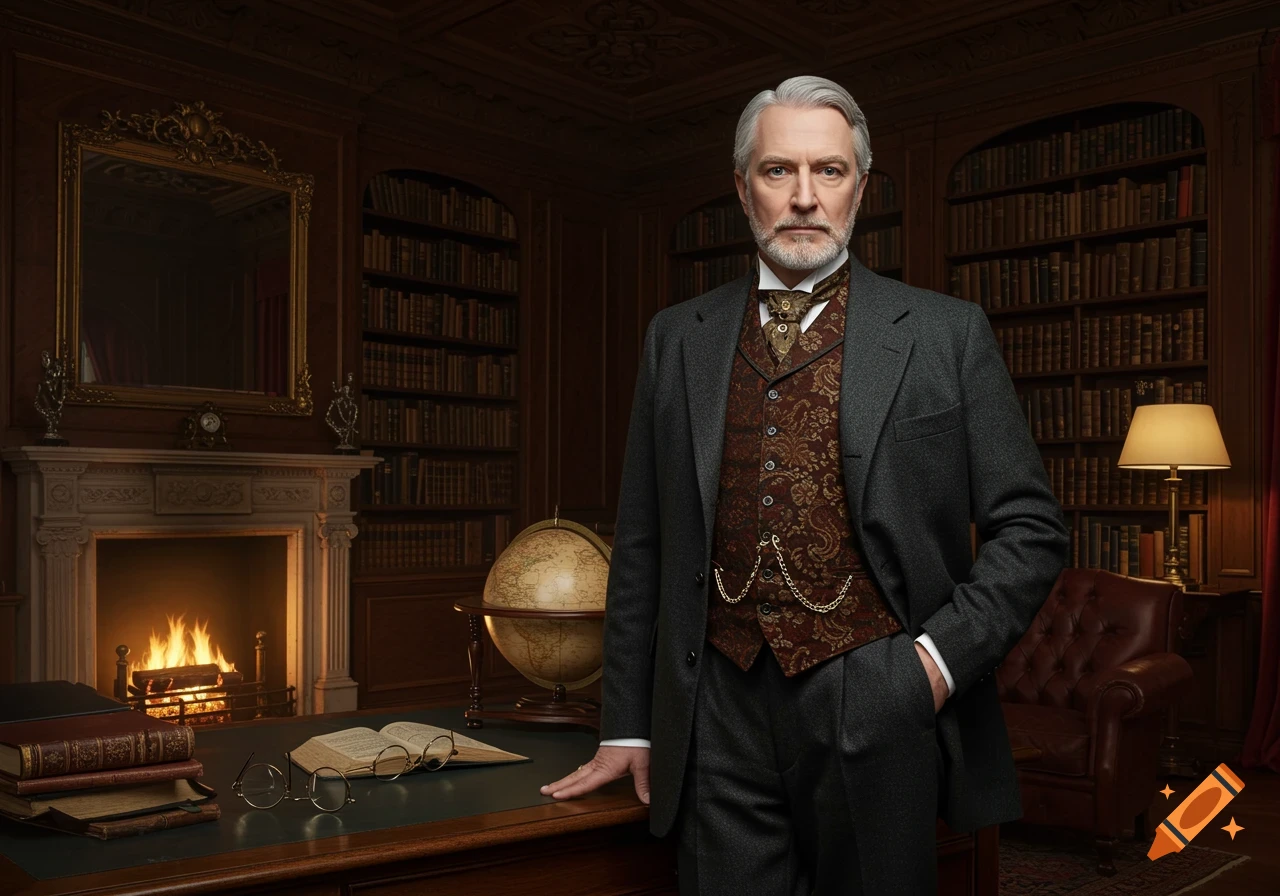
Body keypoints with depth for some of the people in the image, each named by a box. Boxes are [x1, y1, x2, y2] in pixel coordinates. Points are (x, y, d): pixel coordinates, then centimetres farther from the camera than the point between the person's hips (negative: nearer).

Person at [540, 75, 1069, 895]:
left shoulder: (946, 334, 1)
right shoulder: (677, 339, 7)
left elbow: (1030, 529, 3)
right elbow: (643, 544, 10)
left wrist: (941, 656, -9)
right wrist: (627, 726, 10)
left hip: (879, 712, -1)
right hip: (721, 716, 2)